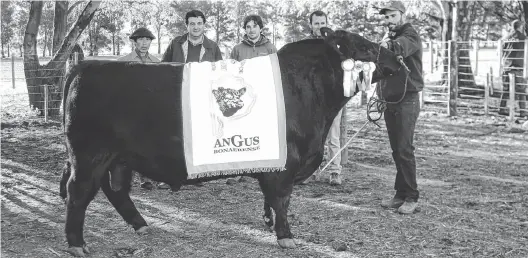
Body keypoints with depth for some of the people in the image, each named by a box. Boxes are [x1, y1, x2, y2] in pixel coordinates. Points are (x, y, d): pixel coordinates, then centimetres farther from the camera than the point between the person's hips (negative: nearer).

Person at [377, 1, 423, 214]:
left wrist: (389, 46, -53)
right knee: (396, 151, 10)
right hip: (390, 101, 7)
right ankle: (401, 194, 16)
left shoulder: (410, 35, -7)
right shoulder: (390, 37, 16)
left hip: (407, 100, -7)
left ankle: (411, 198, -2)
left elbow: (403, 46, -32)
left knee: (405, 150, -9)